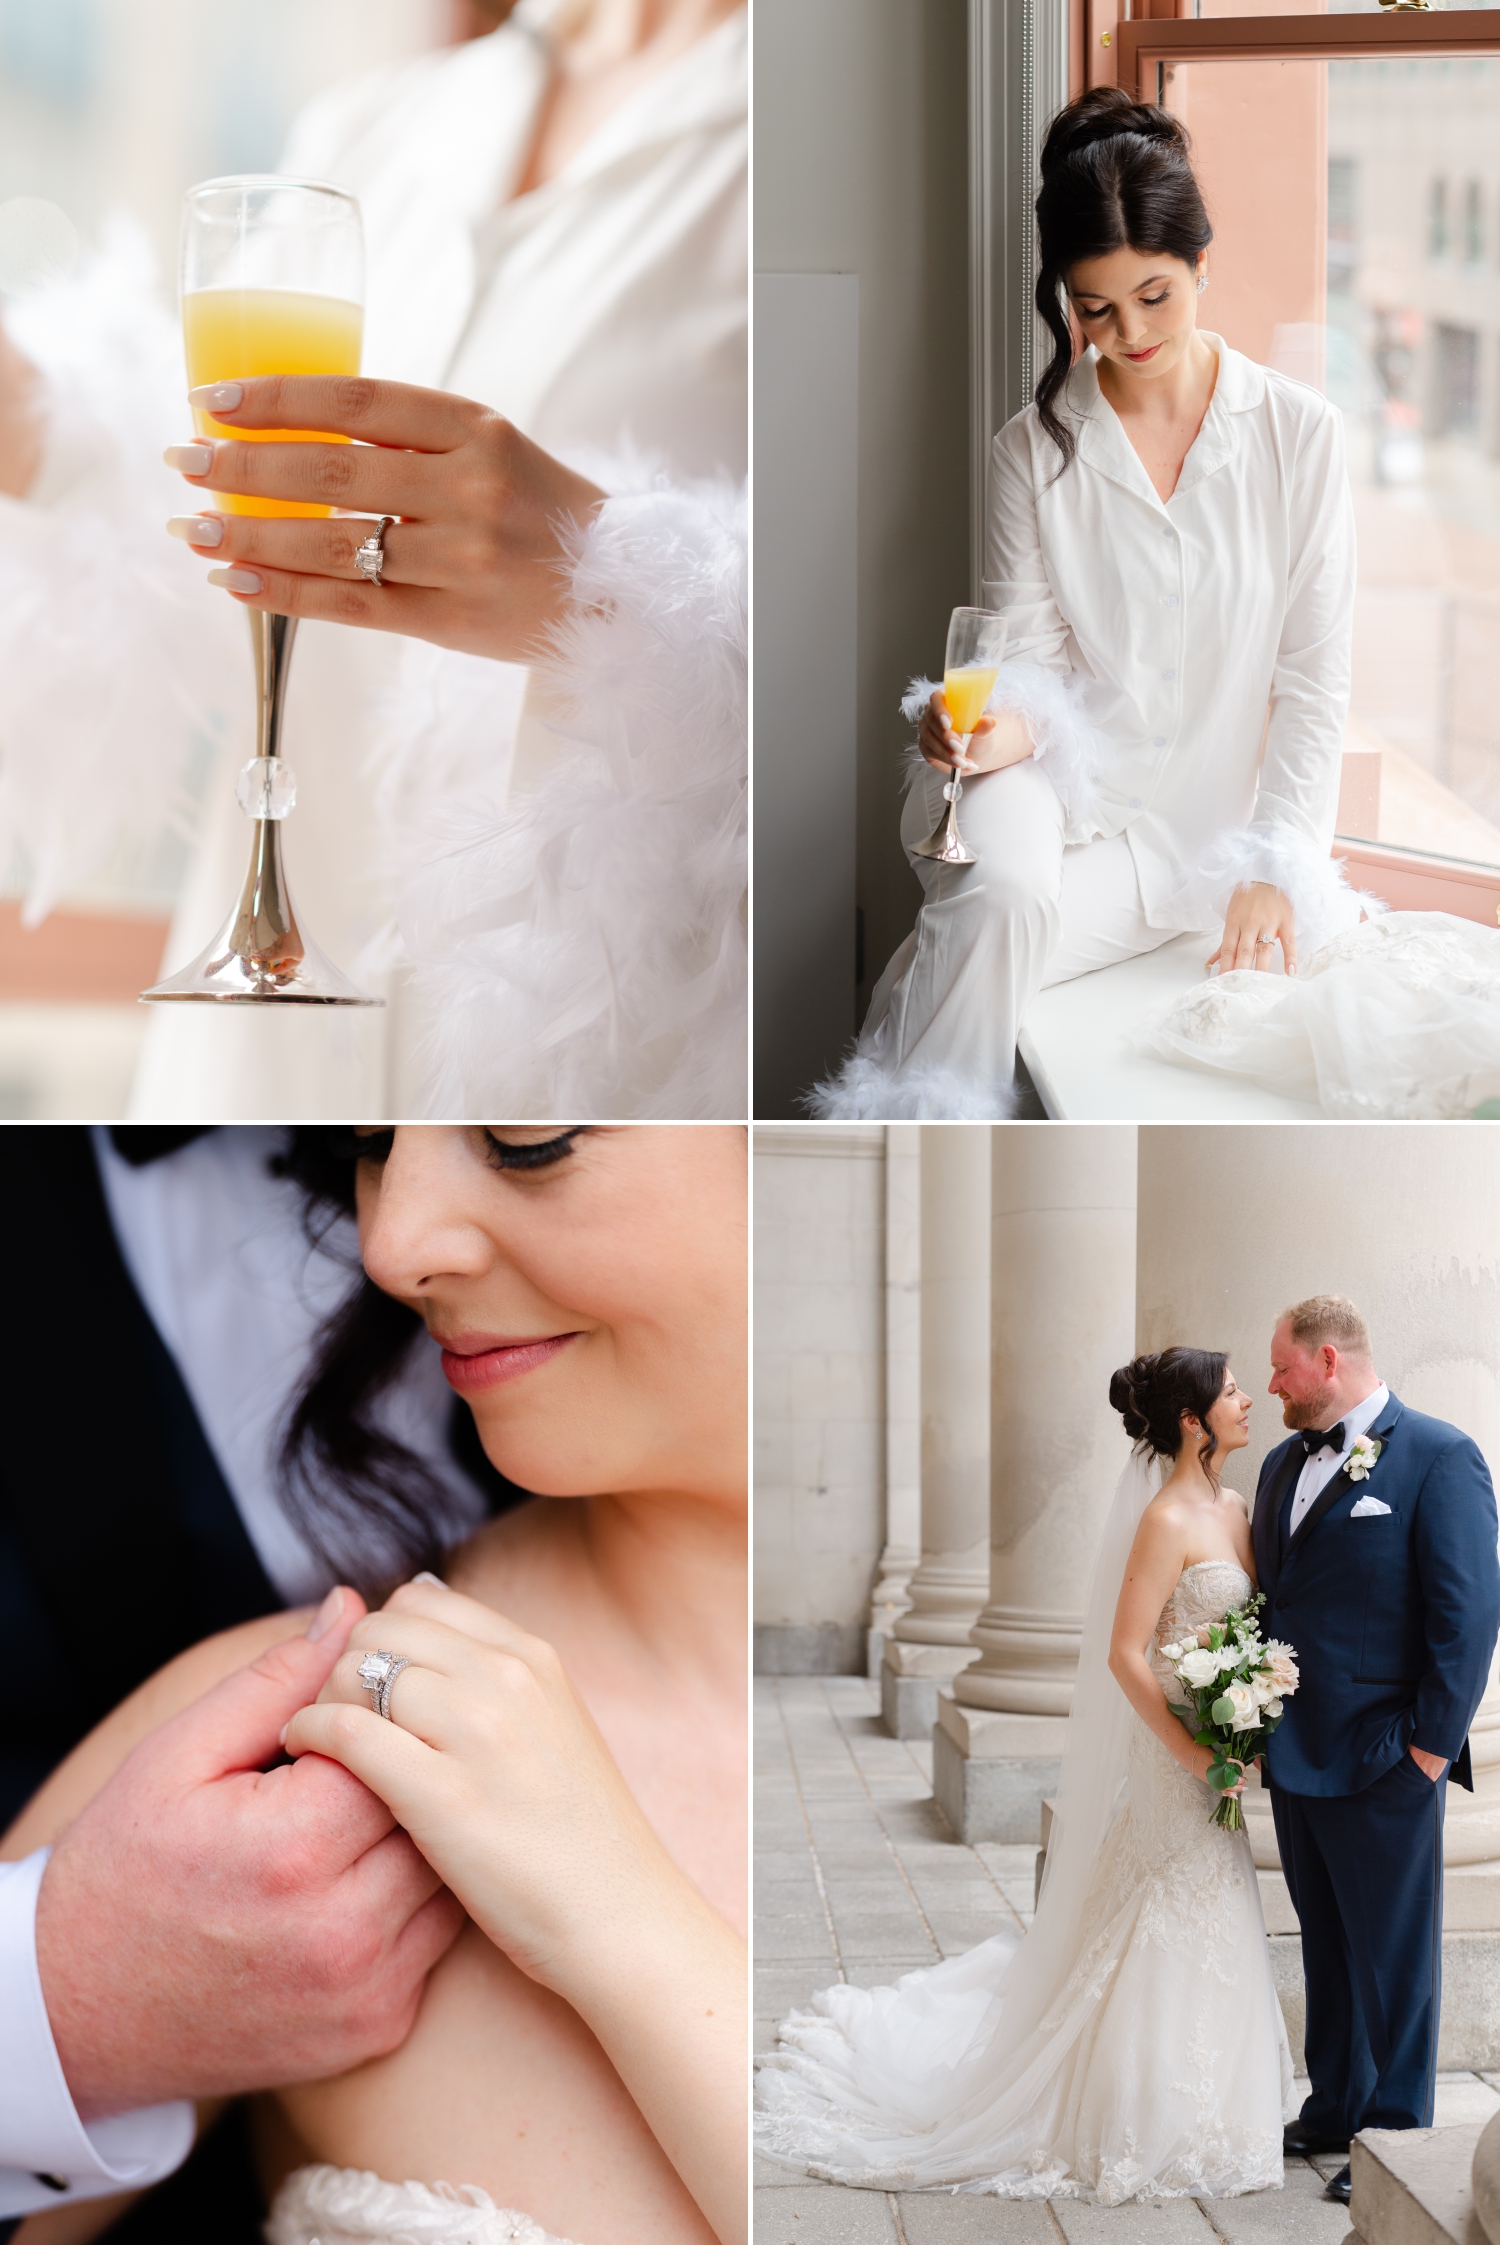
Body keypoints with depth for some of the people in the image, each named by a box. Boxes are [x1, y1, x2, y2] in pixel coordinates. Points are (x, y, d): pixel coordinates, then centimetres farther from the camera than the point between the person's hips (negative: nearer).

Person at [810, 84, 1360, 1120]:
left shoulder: (1299, 432, 1)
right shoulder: (1034, 450, 2)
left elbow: (1314, 675, -1)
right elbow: (1033, 654, 1)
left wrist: (1276, 868, -9)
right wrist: (1001, 722, -24)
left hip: (1204, 824, -1)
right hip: (1066, 784, 1)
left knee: (979, 946, -31)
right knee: (1000, 890, -35)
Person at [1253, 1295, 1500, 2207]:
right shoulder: (1285, 1464, 12)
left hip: (1382, 1763, -7)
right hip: (1298, 1755, 7)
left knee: (1393, 1956, 3)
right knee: (1328, 1944, 18)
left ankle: (1395, 2134, 14)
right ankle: (1335, 2110, 30)